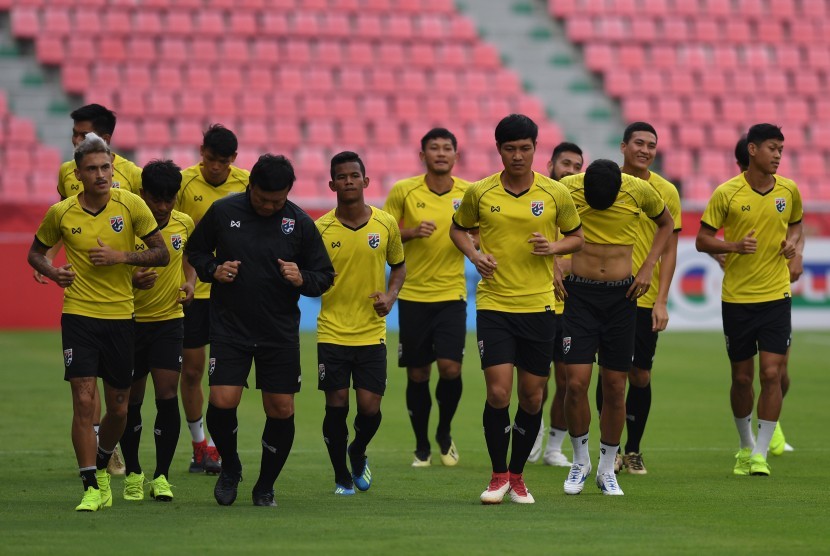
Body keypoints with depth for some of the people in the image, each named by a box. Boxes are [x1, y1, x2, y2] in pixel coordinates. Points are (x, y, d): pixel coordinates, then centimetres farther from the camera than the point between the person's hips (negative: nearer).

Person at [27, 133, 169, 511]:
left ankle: (101, 466, 36)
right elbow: (36, 252, 14)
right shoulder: (61, 213, -2)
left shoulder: (131, 205, -4)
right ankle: (91, 489, -6)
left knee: (118, 409, 9)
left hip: (121, 316, 1)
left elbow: (161, 253, -1)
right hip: (79, 314, -1)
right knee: (84, 402, -12)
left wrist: (121, 256, -15)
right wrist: (52, 272, -7)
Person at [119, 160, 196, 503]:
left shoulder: (184, 224, -3)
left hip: (169, 320, 1)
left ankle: (162, 476, -1)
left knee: (168, 396, -10)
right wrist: (131, 281, -26)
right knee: (131, 400, 6)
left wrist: (190, 282, -1)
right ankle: (133, 474, 22)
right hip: (131, 320, -1)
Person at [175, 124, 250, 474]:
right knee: (191, 370, 5)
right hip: (191, 288, -1)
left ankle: (216, 446, 4)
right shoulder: (184, 182, -7)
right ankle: (198, 443, 19)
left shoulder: (246, 183, -2)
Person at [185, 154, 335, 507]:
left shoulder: (300, 223, -2)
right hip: (229, 328, -1)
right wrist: (213, 270, -8)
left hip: (281, 332, 1)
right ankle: (230, 466, 15)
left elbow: (325, 277, 5)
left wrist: (301, 278, -17)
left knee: (281, 410, 0)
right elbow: (195, 251, 12)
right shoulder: (223, 211, -2)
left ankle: (265, 487, 19)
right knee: (222, 402, -14)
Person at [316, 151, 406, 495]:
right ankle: (341, 477, 17)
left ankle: (358, 453, 29)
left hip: (372, 331, 1)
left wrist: (391, 295, -2)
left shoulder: (386, 224, 0)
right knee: (336, 405, -2)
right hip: (332, 332, -1)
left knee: (370, 408, -4)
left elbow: (398, 265, 15)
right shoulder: (321, 228, -3)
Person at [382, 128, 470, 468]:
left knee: (450, 367, -12)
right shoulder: (403, 191, -3)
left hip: (452, 294, 0)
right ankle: (421, 445, 21)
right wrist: (413, 232, -14)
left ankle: (444, 433, 13)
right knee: (417, 374, 4)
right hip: (413, 296, 0)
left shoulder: (468, 193, 1)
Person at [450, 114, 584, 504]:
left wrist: (553, 248, -10)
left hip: (538, 306, 1)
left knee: (531, 395, 5)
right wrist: (474, 255, -4)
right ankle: (498, 475, 7)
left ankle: (517, 475, 22)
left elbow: (576, 237, 12)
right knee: (498, 392, -11)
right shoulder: (479, 193, 0)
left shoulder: (555, 194, 0)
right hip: (493, 304, -1)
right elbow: (458, 229, 16)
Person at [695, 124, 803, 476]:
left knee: (772, 374, -9)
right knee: (742, 378, 8)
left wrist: (793, 242, -2)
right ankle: (745, 445, 29)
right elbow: (702, 240, -2)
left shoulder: (788, 190, 1)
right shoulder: (727, 193, -7)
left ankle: (760, 454, -2)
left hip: (776, 295, 1)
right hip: (736, 298, -1)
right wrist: (734, 246, -20)